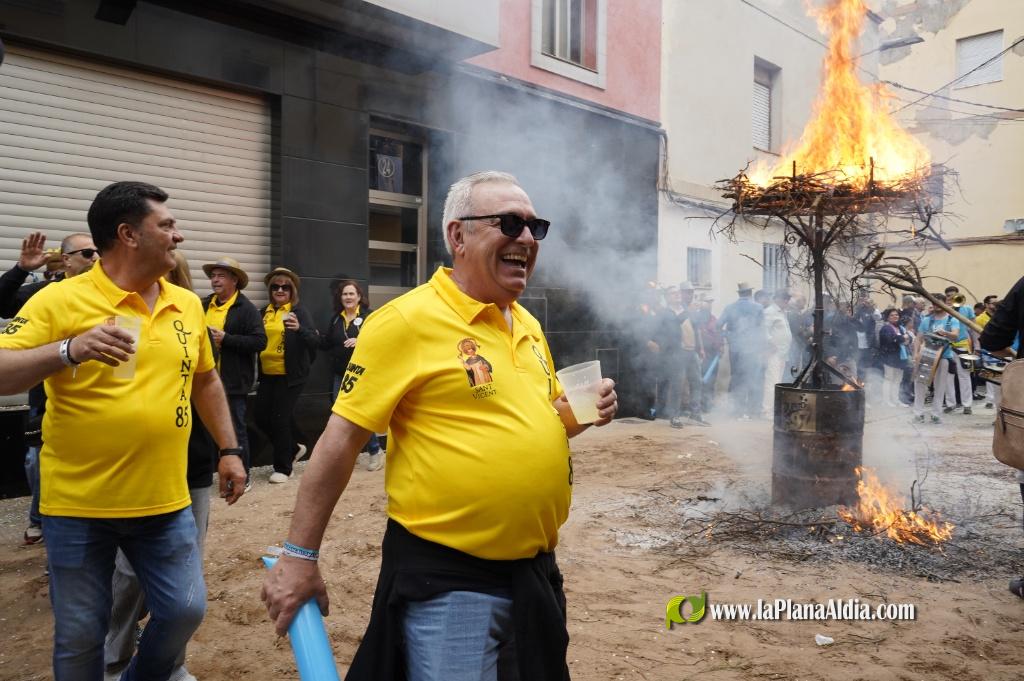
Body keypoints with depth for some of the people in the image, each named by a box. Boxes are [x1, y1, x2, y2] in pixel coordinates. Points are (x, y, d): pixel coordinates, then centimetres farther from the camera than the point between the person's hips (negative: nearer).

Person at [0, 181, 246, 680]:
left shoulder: (187, 305, 5)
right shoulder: (60, 300, -10)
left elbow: (205, 381, 17)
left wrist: (229, 449, 14)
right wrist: (69, 350, -30)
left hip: (165, 502, 4)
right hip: (79, 506, -4)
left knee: (185, 610, 9)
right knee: (80, 635, 9)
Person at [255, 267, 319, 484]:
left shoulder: (299, 311, -7)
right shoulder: (265, 312, 9)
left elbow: (315, 341, -18)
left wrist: (299, 329, -36)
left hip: (290, 375, -6)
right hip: (267, 374, 6)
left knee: (279, 419, -2)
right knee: (262, 417, 9)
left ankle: (283, 468, 13)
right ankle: (294, 446, 31)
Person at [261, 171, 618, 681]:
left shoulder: (529, 326, 7)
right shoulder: (407, 319, -15)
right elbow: (342, 437, -14)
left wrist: (581, 413, -1)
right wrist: (299, 556, -13)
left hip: (535, 570, 8)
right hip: (446, 578, -7)